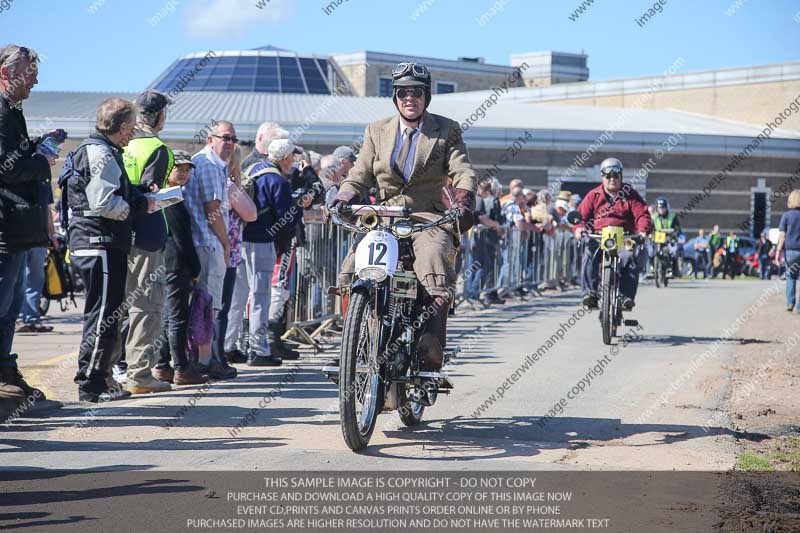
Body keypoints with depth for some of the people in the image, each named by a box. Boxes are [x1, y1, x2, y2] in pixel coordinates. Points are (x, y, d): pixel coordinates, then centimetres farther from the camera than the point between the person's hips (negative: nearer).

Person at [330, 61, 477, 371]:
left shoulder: (446, 131, 8)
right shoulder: (377, 132, 15)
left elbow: (463, 172, -3)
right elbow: (359, 176, 12)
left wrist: (464, 200, -25)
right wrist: (342, 200, -9)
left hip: (429, 217, -3)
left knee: (432, 256, -34)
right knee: (352, 265, -20)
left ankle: (432, 350, -39)